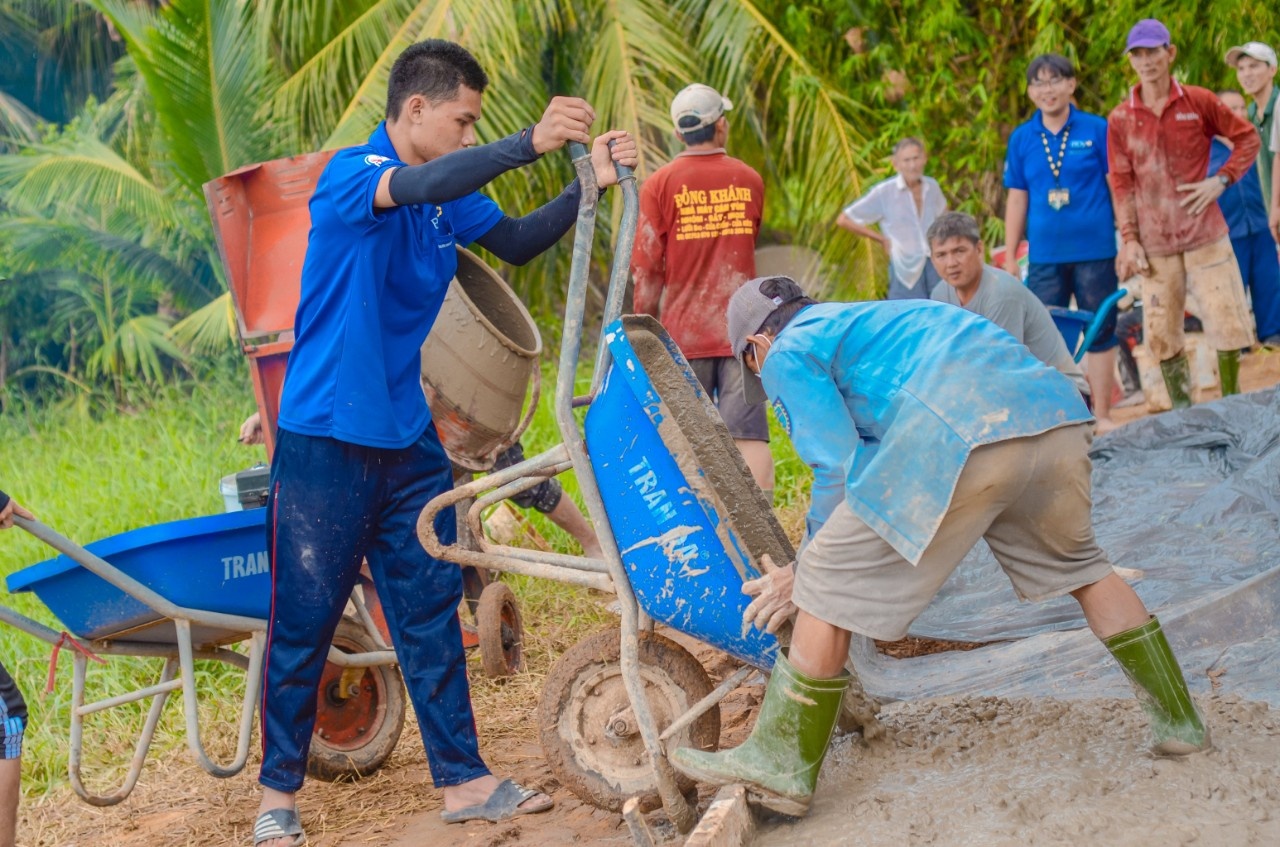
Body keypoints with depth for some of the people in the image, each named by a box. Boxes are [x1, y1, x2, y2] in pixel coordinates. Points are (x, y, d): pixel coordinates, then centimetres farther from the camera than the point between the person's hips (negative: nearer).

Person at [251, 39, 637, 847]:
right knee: (303, 622, 2)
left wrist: (589, 185, -3)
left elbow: (515, 242, 13)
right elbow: (419, 188, -35)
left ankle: (464, 779, 16)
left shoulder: (451, 199, 6)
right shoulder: (350, 174, -15)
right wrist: (530, 142, -43)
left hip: (408, 438, 7)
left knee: (431, 609, 9)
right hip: (326, 440, -7)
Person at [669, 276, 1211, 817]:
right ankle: (1178, 720, 38)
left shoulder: (788, 354, 16)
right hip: (1056, 410, 8)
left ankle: (780, 767, 10)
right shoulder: (863, 321, 41)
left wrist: (809, 572, 20)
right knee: (1078, 566, 31)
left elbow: (840, 470, 7)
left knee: (826, 587, 4)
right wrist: (815, 571, 40)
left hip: (960, 433, -8)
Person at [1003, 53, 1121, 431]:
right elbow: (1016, 199, 10)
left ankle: (1101, 415, 13)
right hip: (1044, 255, 2)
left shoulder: (1097, 130, -2)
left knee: (1100, 332, 4)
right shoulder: (1022, 139, 6)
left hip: (1095, 251, -2)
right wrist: (1009, 259, 9)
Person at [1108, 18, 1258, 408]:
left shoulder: (1199, 102, 1)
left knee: (1227, 323, -2)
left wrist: (1222, 179, -5)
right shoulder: (1120, 119, 3)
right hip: (1155, 244, 1)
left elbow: (1247, 137, 8)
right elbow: (1122, 184, 4)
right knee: (1161, 336, 1)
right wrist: (1129, 240, -3)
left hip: (1205, 236, -1)